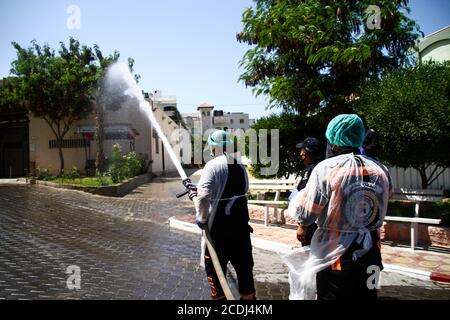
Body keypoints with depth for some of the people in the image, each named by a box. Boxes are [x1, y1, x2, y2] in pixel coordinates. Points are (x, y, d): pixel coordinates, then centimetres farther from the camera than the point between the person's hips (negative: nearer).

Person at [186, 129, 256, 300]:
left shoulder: (213, 165, -15)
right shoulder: (240, 166, 7)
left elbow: (204, 196, -27)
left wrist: (201, 218, -11)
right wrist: (197, 192, 14)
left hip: (219, 226, -6)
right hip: (241, 224, 6)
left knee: (214, 266, 12)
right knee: (244, 263, 18)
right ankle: (248, 296, 30)